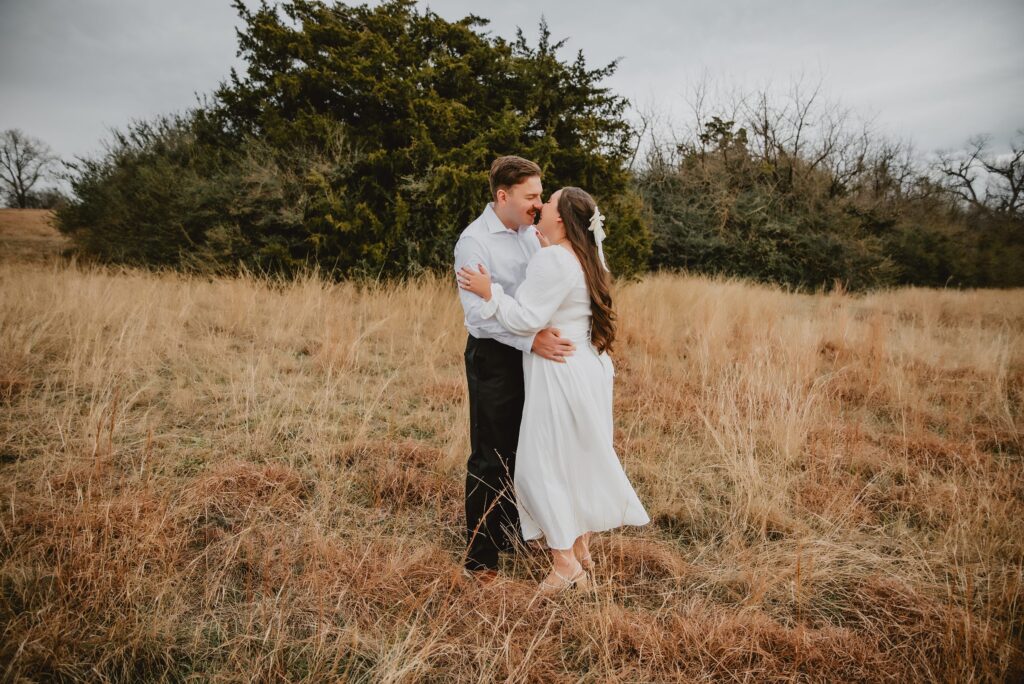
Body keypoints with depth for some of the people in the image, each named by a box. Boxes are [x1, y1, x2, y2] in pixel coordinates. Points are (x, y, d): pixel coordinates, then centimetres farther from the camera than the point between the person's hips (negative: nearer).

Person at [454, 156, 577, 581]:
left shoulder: (530, 233, 8)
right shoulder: (474, 240, -14)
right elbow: (478, 311, -23)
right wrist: (531, 340, -33)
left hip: (531, 352, 7)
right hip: (493, 355, -7)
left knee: (519, 450, 16)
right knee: (490, 456, 0)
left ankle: (508, 533, 34)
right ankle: (480, 556, 13)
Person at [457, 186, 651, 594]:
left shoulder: (551, 259, -19)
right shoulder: (588, 257, 9)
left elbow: (527, 319, -23)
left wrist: (489, 292, -14)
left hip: (561, 376, -9)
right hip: (589, 370, 10)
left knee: (542, 465, 2)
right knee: (581, 460, 18)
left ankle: (565, 562, 8)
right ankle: (582, 548, 31)